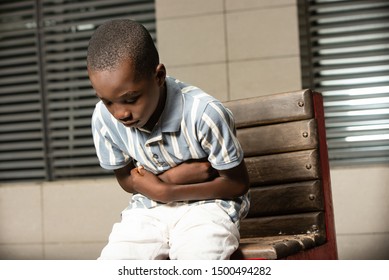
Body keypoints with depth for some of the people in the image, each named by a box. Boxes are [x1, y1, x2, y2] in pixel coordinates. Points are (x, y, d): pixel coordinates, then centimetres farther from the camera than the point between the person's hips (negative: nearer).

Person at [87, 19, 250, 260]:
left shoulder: (204, 113, -22)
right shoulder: (104, 118, -11)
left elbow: (238, 183, -9)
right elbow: (127, 180, 5)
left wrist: (167, 192, -17)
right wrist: (171, 175, -15)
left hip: (206, 205, -3)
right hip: (147, 210, 4)